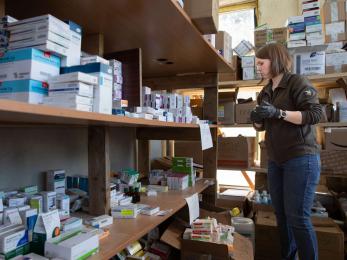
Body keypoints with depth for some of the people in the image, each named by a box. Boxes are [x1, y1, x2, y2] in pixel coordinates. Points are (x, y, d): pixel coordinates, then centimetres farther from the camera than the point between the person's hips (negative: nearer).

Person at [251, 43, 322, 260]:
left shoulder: (298, 83, -7)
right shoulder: (265, 92, 13)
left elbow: (316, 113, -16)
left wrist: (279, 113, -26)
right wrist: (256, 120, -4)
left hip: (301, 158, -7)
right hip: (275, 161, 7)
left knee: (298, 217, -4)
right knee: (282, 215, 12)